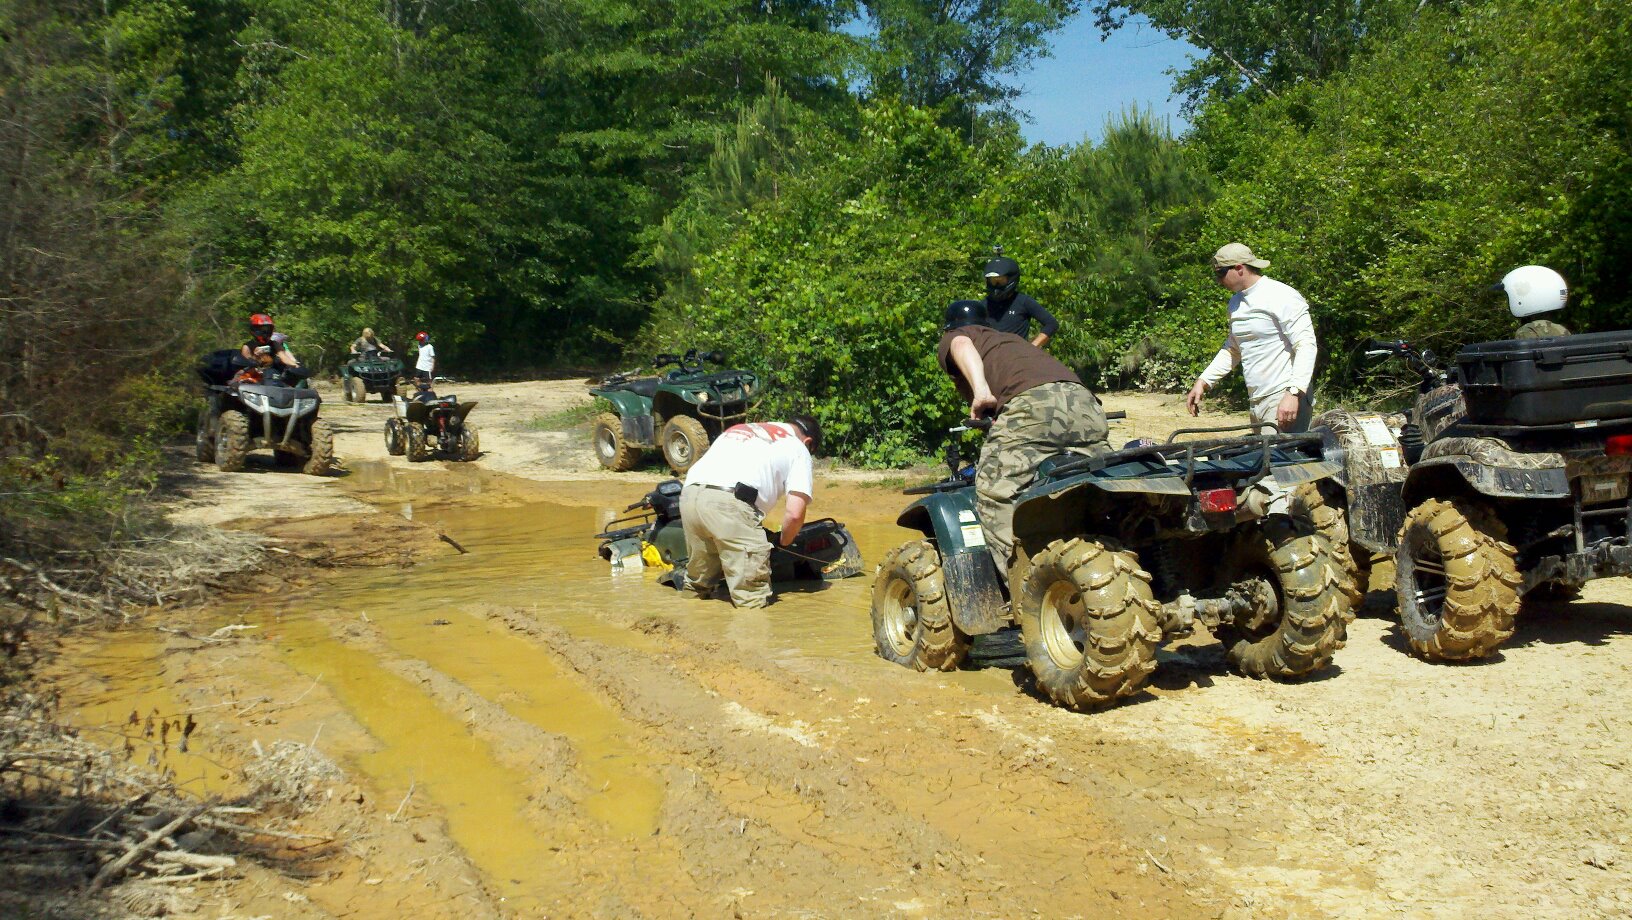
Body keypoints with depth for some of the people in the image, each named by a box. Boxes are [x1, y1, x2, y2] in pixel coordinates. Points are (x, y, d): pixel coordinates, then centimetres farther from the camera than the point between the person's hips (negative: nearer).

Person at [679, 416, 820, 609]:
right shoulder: (798, 449, 19)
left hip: (689, 493, 6)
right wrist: (784, 542, 27)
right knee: (754, 599, 1)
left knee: (700, 587, 24)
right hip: (729, 501, -6)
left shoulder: (740, 429, 36)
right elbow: (795, 513, 7)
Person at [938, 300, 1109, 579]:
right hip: (1086, 402, 7)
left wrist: (981, 392, -14)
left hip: (1033, 402, -7)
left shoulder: (951, 338, 25)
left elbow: (962, 345, 1)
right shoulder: (1011, 339, 44)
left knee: (995, 493, -7)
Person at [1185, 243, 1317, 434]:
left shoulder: (1283, 297, -8)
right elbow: (1232, 349, 29)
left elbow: (1306, 346, -15)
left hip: (1285, 401, -8)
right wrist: (1202, 381, 18)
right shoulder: (1236, 302, 19)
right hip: (1256, 402, 8)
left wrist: (1293, 393, -25)